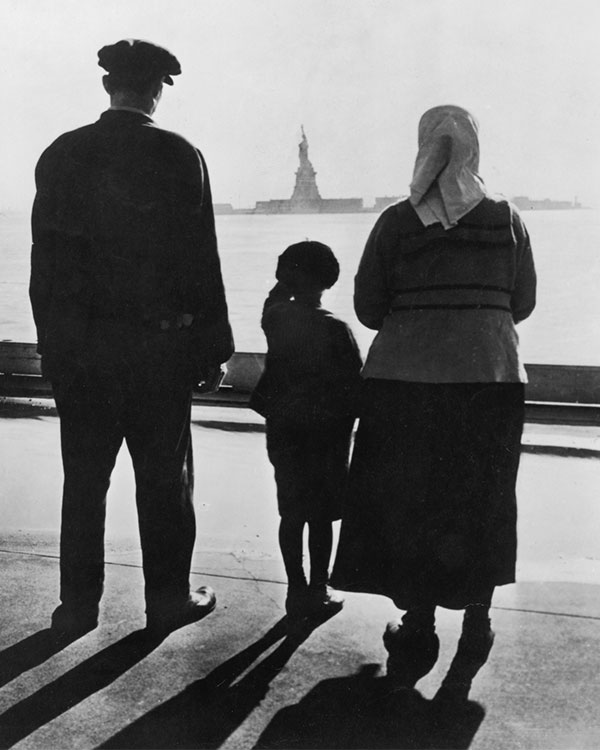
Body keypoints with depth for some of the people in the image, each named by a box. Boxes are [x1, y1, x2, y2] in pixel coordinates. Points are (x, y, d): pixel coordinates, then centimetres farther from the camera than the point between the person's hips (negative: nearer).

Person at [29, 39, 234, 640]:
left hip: (76, 346, 4)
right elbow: (200, 258, -8)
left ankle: (78, 607, 20)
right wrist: (212, 344, -1)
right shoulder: (178, 156, -7)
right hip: (157, 344, -3)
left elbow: (45, 257, 4)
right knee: (163, 478, 9)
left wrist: (51, 341, 11)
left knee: (83, 479, 12)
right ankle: (168, 600, 19)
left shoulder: (60, 155, 4)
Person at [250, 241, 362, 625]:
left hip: (283, 431, 4)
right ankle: (318, 590, 16)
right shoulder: (335, 329, -15)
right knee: (321, 516, 7)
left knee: (291, 514, 11)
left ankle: (297, 589, 17)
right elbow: (355, 381, -9)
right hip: (325, 432, -3)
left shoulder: (275, 319, -5)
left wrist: (284, 283, 14)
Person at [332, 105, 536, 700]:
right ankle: (473, 635, 22)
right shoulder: (505, 219, 0)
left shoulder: (395, 222, -4)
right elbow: (523, 304, 5)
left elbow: (368, 309, -2)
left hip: (406, 379, -1)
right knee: (480, 512, 15)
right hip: (491, 380, 1)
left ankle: (419, 633, 19)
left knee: (409, 510, 11)